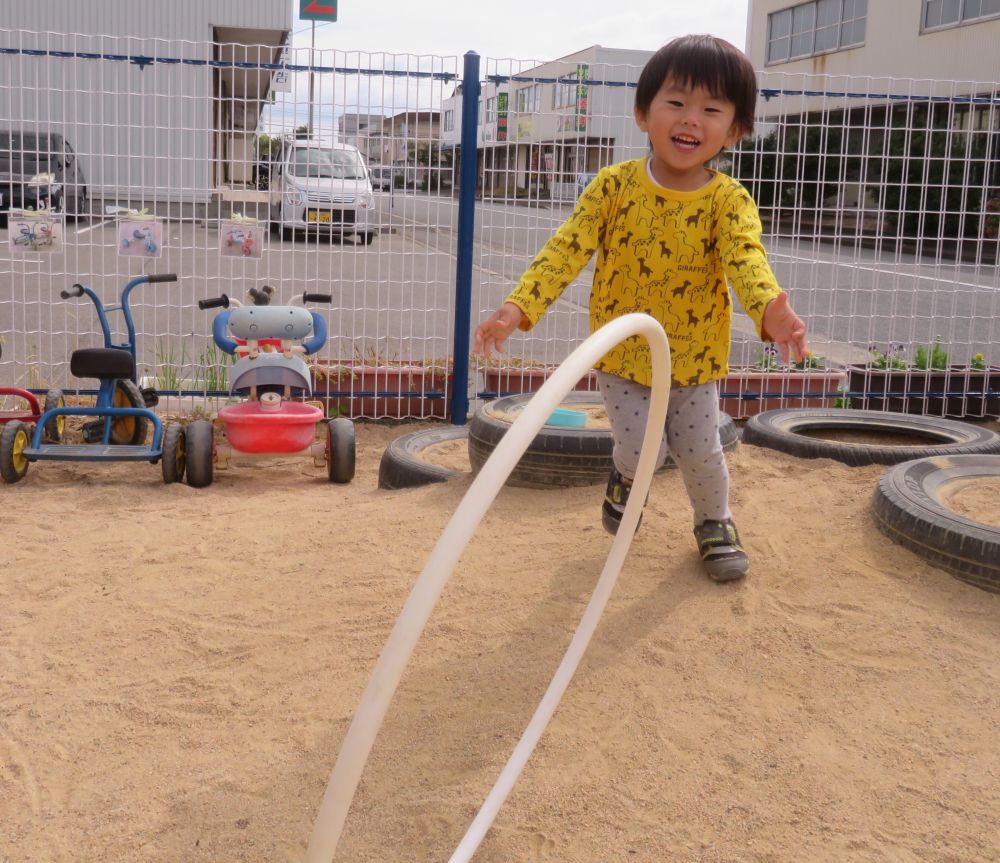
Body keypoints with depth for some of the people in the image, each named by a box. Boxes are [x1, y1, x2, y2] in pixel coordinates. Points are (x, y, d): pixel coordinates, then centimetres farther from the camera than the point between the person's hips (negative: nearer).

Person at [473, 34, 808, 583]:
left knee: (699, 451, 8)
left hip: (695, 357, 0)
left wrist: (770, 310, -54)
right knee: (641, 450, -3)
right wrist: (519, 306, -34)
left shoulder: (728, 200, -15)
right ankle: (626, 475, 36)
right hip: (622, 353, 0)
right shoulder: (614, 186, -13)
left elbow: (745, 256, -32)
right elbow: (567, 250, -19)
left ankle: (715, 522, 40)